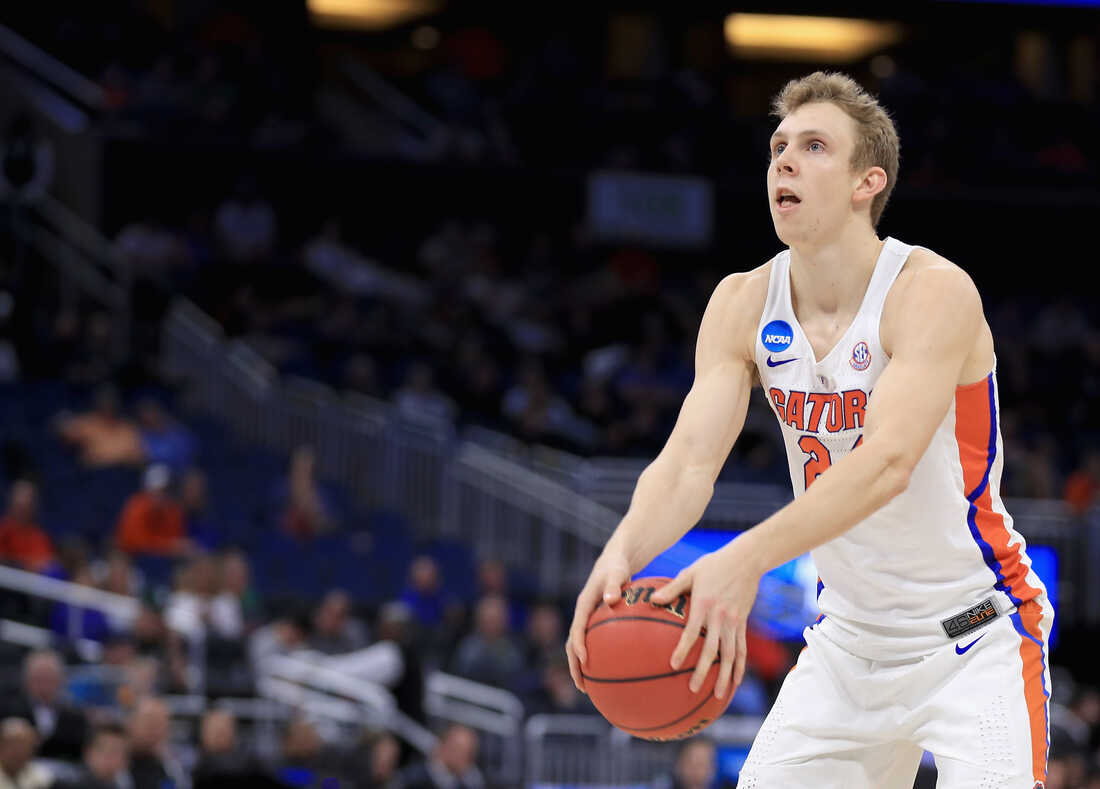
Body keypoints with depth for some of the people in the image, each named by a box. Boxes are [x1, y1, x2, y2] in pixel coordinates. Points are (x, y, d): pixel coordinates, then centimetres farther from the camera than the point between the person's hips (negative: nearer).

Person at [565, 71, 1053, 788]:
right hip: (849, 642, 5)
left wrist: (749, 558, -47)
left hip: (974, 642, -5)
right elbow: (689, 461, -12)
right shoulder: (744, 305, -2)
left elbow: (888, 460, -34)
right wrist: (623, 552, -34)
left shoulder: (934, 292, -20)